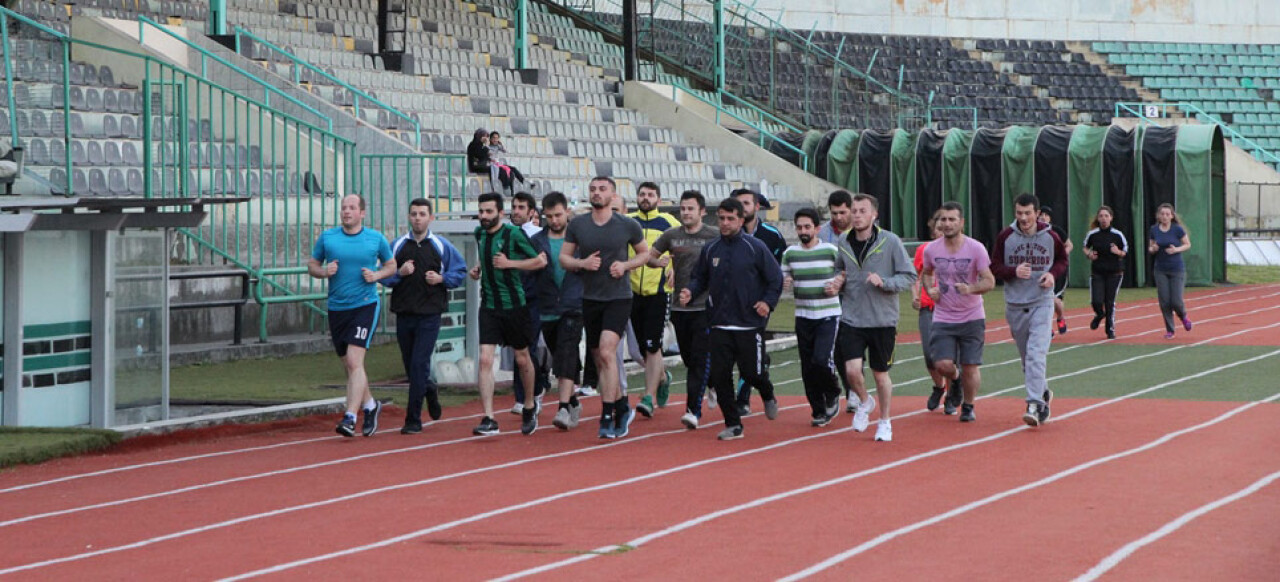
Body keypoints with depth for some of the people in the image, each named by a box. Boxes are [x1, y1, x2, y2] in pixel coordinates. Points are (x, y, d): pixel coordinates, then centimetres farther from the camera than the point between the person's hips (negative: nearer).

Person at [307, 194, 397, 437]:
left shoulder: (376, 239, 1)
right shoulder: (327, 237, 4)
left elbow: (391, 264, 14)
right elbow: (312, 264, 12)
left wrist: (376, 275, -6)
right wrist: (323, 271, -10)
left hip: (365, 306, -4)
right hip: (336, 308, 4)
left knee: (354, 361, -17)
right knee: (349, 365, 12)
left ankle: (350, 417, -21)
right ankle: (370, 405, 35)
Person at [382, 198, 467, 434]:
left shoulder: (441, 246, 3)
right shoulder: (398, 246, 8)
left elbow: (461, 272, 7)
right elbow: (385, 277, 8)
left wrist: (441, 278, -9)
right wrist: (399, 273, -11)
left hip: (429, 315, -3)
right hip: (404, 314, 3)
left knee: (419, 364, -11)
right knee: (410, 366, 10)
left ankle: (413, 419, -8)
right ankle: (430, 391, 42)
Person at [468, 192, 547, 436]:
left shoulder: (513, 234, -11)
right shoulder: (479, 233, 7)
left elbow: (541, 260, -9)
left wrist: (509, 263, -15)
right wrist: (478, 269, 6)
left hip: (514, 304, -4)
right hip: (489, 306, 4)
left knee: (522, 359, 12)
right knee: (485, 359, -10)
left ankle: (530, 407, 36)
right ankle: (489, 420, -12)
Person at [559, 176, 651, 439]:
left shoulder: (628, 226, -1)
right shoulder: (577, 225, 4)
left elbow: (644, 252, 12)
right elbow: (563, 257, 9)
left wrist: (626, 265, -7)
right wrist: (582, 263, -12)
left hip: (619, 298, -4)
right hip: (590, 299, 4)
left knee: (606, 352, -20)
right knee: (600, 360, 9)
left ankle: (607, 416, -19)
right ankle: (622, 408, 27)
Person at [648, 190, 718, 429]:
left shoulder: (714, 237, -2)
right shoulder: (671, 236, 8)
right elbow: (647, 255, 13)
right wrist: (658, 262, -8)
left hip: (705, 306, -4)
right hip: (680, 307, 4)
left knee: (699, 358, -10)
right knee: (688, 358, 12)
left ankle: (693, 410, -12)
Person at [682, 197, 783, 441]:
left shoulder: (755, 247, -3)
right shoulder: (710, 249, 7)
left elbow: (776, 278, 1)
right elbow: (700, 278, 15)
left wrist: (768, 302, -12)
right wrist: (690, 291, -6)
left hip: (750, 325, -3)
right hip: (719, 326, 4)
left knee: (752, 373, -2)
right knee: (720, 375, -2)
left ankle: (768, 396, 33)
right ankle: (733, 425, 9)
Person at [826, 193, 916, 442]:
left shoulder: (890, 241, -8)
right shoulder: (844, 243, 4)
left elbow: (909, 276, -6)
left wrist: (883, 282, -22)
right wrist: (838, 282, 1)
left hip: (882, 321, -2)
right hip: (851, 319, 2)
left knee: (880, 373, 8)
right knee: (852, 370, -11)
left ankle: (885, 422, 27)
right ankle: (864, 402, 20)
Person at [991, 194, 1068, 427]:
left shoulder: (1050, 237, -1)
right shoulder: (1005, 237, -1)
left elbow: (1062, 260, 15)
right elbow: (994, 267, 3)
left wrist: (1053, 274, -7)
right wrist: (1014, 271, -17)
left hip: (1041, 304, -2)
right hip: (1014, 305, 2)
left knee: (1036, 355, -17)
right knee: (1026, 357, 12)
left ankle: (1034, 405, -23)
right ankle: (1043, 393, 34)